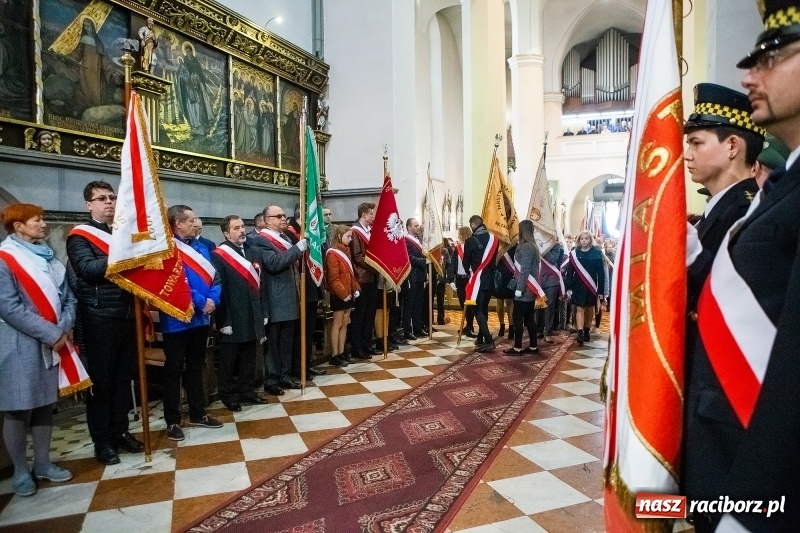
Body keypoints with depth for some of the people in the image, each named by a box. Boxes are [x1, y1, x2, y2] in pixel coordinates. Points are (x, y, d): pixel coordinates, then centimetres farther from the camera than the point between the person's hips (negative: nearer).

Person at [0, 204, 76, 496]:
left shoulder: (48, 257, 13)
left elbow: (68, 299, 10)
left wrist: (63, 330, -7)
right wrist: (51, 334, -17)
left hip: (53, 344, 6)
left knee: (45, 405, 13)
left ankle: (42, 463, 25)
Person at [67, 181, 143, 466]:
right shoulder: (80, 236, -3)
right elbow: (87, 269, -20)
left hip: (127, 316, 6)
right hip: (99, 320, -5)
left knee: (124, 377, 13)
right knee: (100, 381, 4)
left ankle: (120, 431, 26)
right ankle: (102, 441, 15)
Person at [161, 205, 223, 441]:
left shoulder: (201, 247, 9)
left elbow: (213, 277, 9)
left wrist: (213, 299, -9)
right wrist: (201, 301, -19)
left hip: (201, 318, 7)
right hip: (177, 320, -7)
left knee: (196, 367, 17)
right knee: (174, 370, 5)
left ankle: (198, 413, 29)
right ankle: (172, 421, 16)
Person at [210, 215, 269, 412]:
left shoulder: (253, 253, 11)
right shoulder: (218, 256, -10)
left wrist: (264, 312, 9)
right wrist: (223, 321, -16)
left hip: (252, 318, 6)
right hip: (232, 320, -6)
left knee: (249, 360, 16)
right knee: (229, 361, 8)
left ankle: (248, 390, 29)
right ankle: (228, 394, 22)